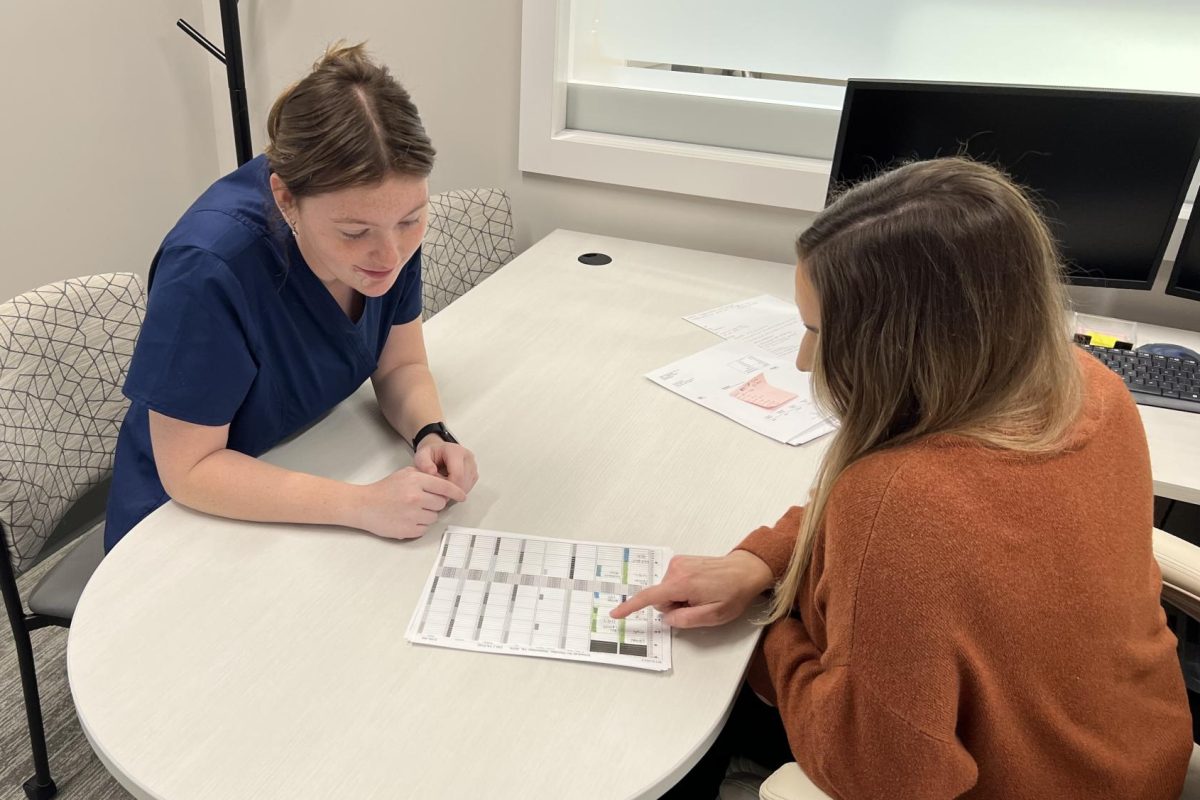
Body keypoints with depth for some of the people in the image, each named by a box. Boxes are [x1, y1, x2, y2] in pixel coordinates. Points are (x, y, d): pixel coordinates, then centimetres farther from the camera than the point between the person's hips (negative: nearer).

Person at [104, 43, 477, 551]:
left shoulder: (388, 219, -13)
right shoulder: (209, 269, -29)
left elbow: (400, 365, -3)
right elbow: (189, 470, -23)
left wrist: (432, 435, -22)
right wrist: (362, 504, -31)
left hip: (307, 473, 5)